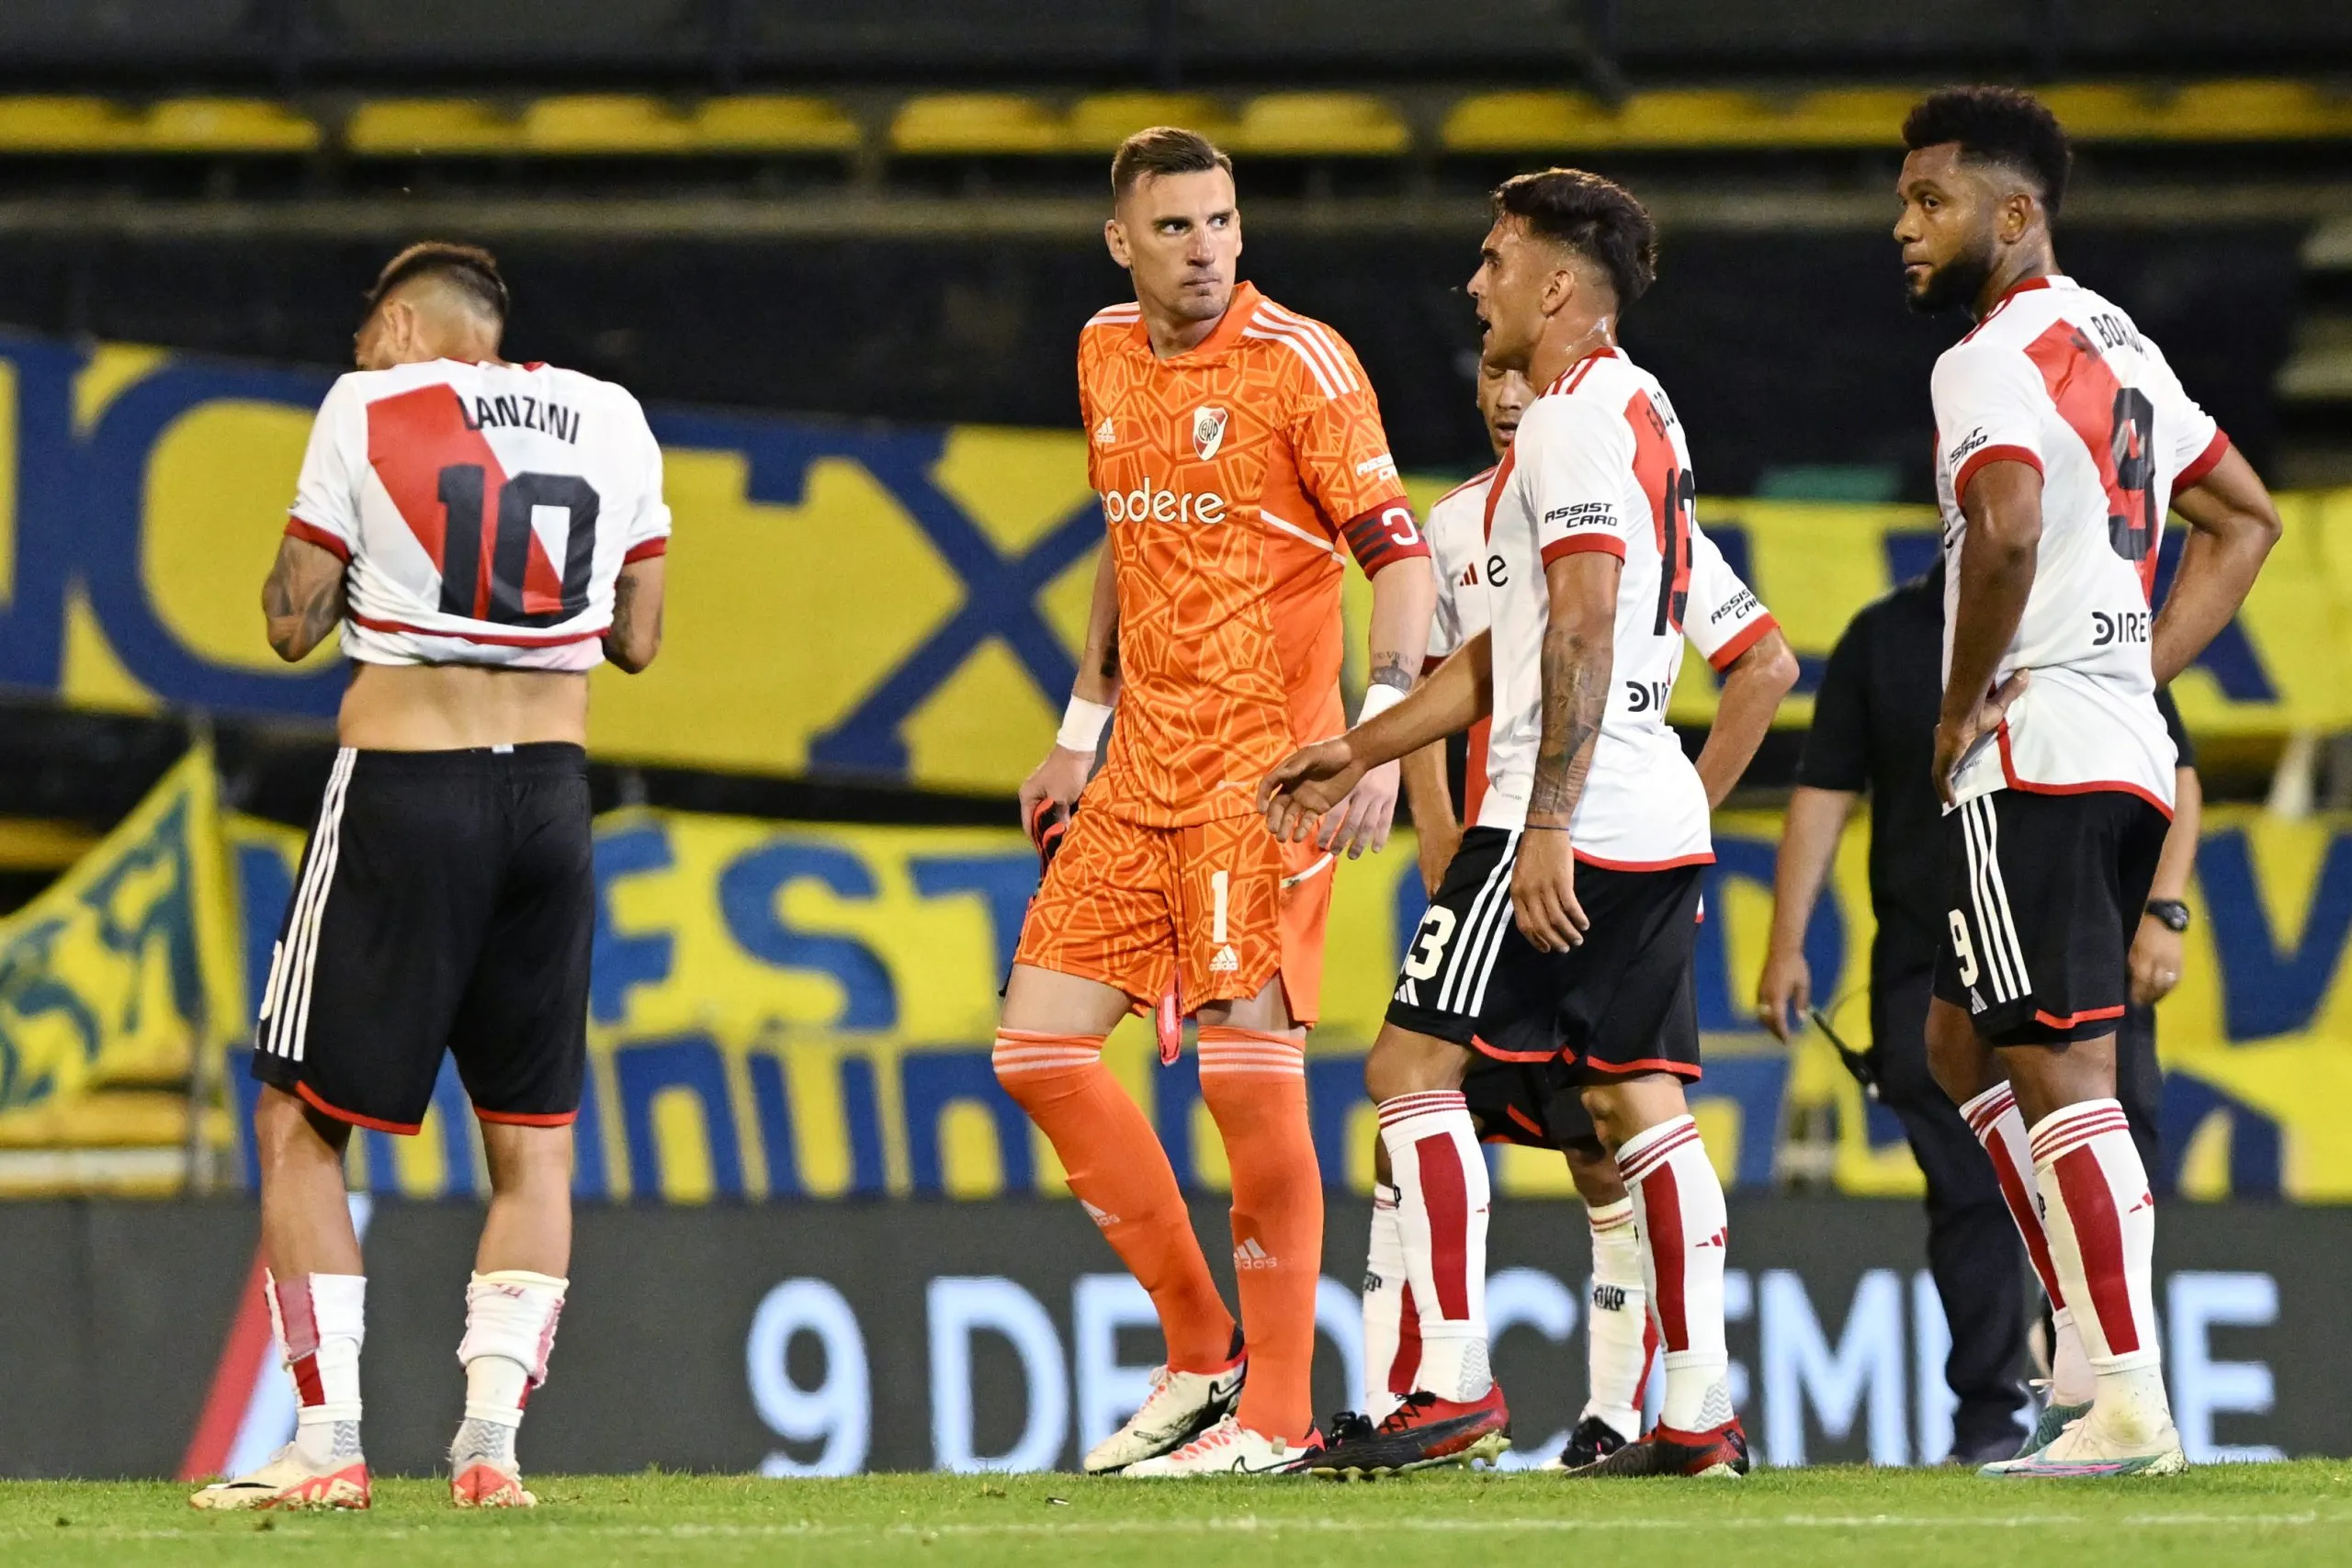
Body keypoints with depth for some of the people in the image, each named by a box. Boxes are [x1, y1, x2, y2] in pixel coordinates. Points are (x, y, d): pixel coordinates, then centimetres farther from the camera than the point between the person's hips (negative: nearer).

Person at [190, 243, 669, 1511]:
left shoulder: (367, 410, -2)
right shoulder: (609, 420, 9)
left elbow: (292, 624, -1)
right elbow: (636, 640, 13)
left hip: (400, 789, -3)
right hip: (549, 789, 3)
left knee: (299, 1122, 6)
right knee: (532, 1141, 11)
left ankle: (326, 1444, -2)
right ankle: (490, 1441, -2)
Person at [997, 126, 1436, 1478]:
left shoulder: (1299, 362, -9)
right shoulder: (1107, 356, 12)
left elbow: (1399, 550, -12)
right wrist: (1082, 727, 24)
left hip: (1265, 763, -7)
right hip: (1143, 767, 7)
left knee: (1252, 1070, -10)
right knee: (1038, 1049, 4)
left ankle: (1276, 1414, -1)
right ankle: (1200, 1351, 15)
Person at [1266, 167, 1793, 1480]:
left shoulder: (1578, 417, -10)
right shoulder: (1641, 412, 22)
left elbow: (1583, 631, -21)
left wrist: (1546, 822, -25)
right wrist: (1358, 753, 28)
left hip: (1571, 824, -10)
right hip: (1658, 821, 10)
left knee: (1413, 1062, -7)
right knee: (1639, 1096, 7)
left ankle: (1454, 1383, -12)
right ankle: (1701, 1412, 3)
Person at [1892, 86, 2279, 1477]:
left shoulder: (1995, 364, -11)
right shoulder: (2121, 347, 18)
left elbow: (2007, 531, -31)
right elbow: (2248, 517, 28)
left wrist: (1963, 707, -17)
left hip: (2034, 756, -10)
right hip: (2130, 752, 10)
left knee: (2059, 1073, -9)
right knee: (1966, 1044, 19)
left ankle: (2131, 1405, -12)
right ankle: (2110, 1338, 14)